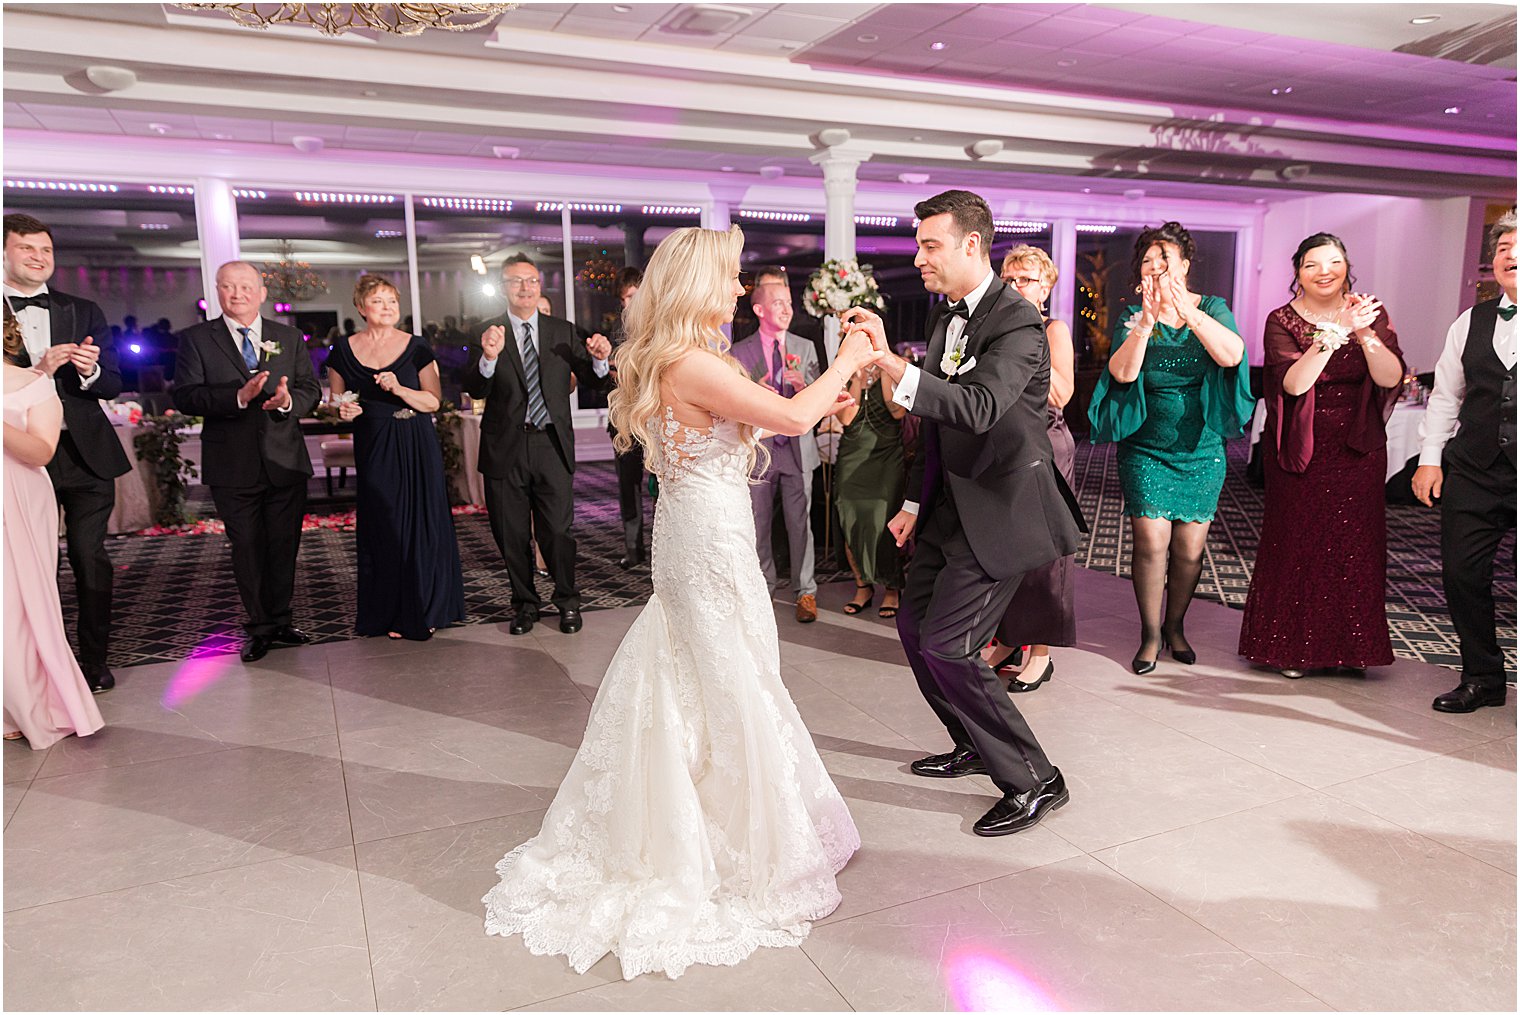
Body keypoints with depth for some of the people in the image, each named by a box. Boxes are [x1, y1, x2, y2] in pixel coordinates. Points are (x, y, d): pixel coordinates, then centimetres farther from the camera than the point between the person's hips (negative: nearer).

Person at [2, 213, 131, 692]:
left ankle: (94, 661, 16)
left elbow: (113, 385, 6)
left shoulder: (84, 313, 9)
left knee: (91, 559, 5)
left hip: (85, 455, 2)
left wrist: (90, 371, -15)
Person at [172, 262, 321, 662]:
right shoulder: (196, 339, 1)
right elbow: (185, 397, -8)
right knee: (246, 547, 7)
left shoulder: (289, 337, 9)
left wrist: (289, 401, -19)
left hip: (285, 460, 2)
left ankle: (281, 619, 25)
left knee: (284, 545, 10)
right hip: (232, 466, -2)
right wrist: (239, 396, -24)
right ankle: (259, 626, 19)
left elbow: (312, 389, 4)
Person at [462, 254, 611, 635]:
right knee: (512, 536, 11)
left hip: (552, 446, 0)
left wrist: (599, 359, -17)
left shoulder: (563, 331, 6)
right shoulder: (488, 333, 0)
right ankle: (525, 604, 28)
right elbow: (475, 390, -10)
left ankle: (567, 601, 23)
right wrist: (489, 357, -30)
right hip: (506, 449, 0)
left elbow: (591, 380, 5)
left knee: (558, 530, 2)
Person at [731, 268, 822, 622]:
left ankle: (805, 592, 12)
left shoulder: (805, 348, 5)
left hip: (798, 450, 0)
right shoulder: (740, 352, 1)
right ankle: (764, 587, 27)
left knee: (800, 524, 2)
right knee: (759, 526, 11)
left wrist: (802, 385, -20)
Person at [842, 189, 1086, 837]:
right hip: (951, 503, 9)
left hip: (1000, 510, -9)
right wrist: (915, 502, 16)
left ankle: (1034, 781, 7)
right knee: (914, 625, 15)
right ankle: (974, 746, 36)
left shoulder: (1018, 324, -19)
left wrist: (890, 364, -48)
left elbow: (979, 408, -38)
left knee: (945, 646, -12)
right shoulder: (944, 315, 8)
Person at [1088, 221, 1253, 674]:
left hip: (1202, 450, 1)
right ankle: (1150, 633, 9)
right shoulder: (1133, 317, -1)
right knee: (1151, 542, -9)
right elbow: (1122, 373, -18)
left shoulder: (1212, 309, 1)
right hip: (1146, 449, -1)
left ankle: (1175, 626, 26)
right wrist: (1147, 321, -30)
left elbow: (1232, 355, -20)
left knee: (1190, 548, 4)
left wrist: (1188, 312, -31)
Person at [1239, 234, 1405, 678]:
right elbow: (1293, 383, -20)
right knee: (1295, 545, 1)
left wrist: (1366, 335, -25)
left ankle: (1349, 646, 21)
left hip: (1358, 451, 3)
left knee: (1354, 546, 5)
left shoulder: (1370, 312, 3)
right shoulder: (1283, 321, -4)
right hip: (1300, 450, -2)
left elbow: (1391, 379, -10)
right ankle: (1292, 646, 16)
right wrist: (1336, 332, -29)